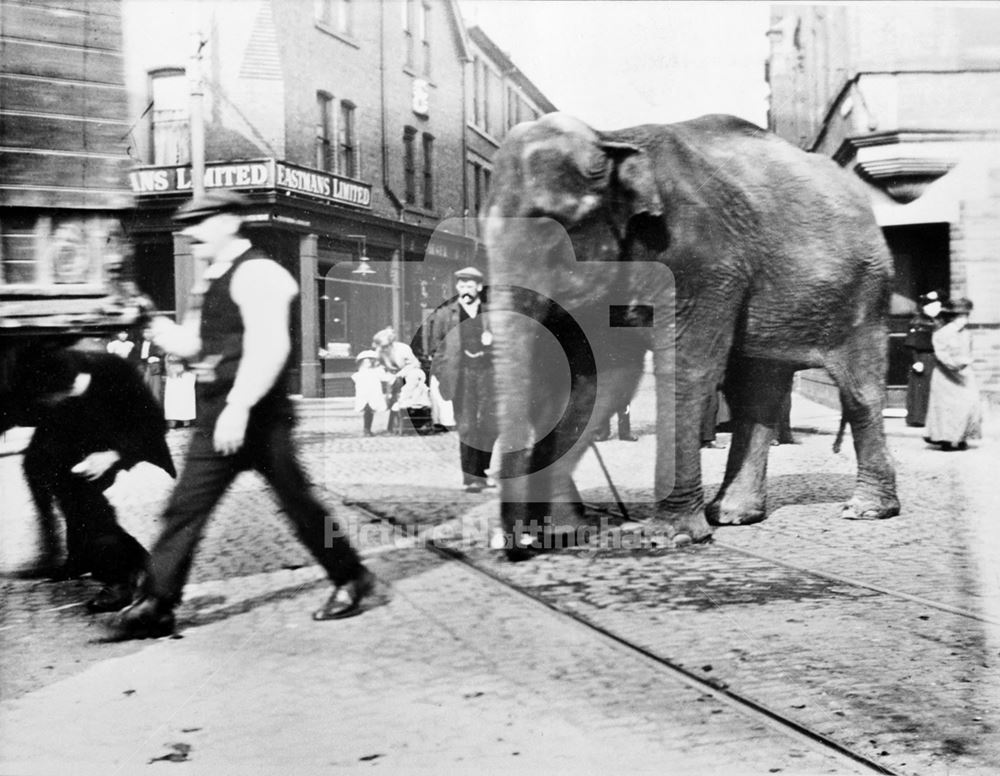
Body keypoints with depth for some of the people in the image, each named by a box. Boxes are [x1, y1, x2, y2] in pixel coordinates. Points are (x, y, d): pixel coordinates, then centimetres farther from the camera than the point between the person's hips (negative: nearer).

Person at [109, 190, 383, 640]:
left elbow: (269, 346, -23)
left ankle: (352, 581, 21)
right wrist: (152, 325, 1)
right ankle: (156, 606, 12)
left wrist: (238, 407, -27)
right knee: (184, 509, 6)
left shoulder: (257, 273, -13)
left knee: (296, 501, 3)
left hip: (255, 416, -8)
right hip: (217, 417, 9)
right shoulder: (211, 280, 16)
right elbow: (189, 344, 20)